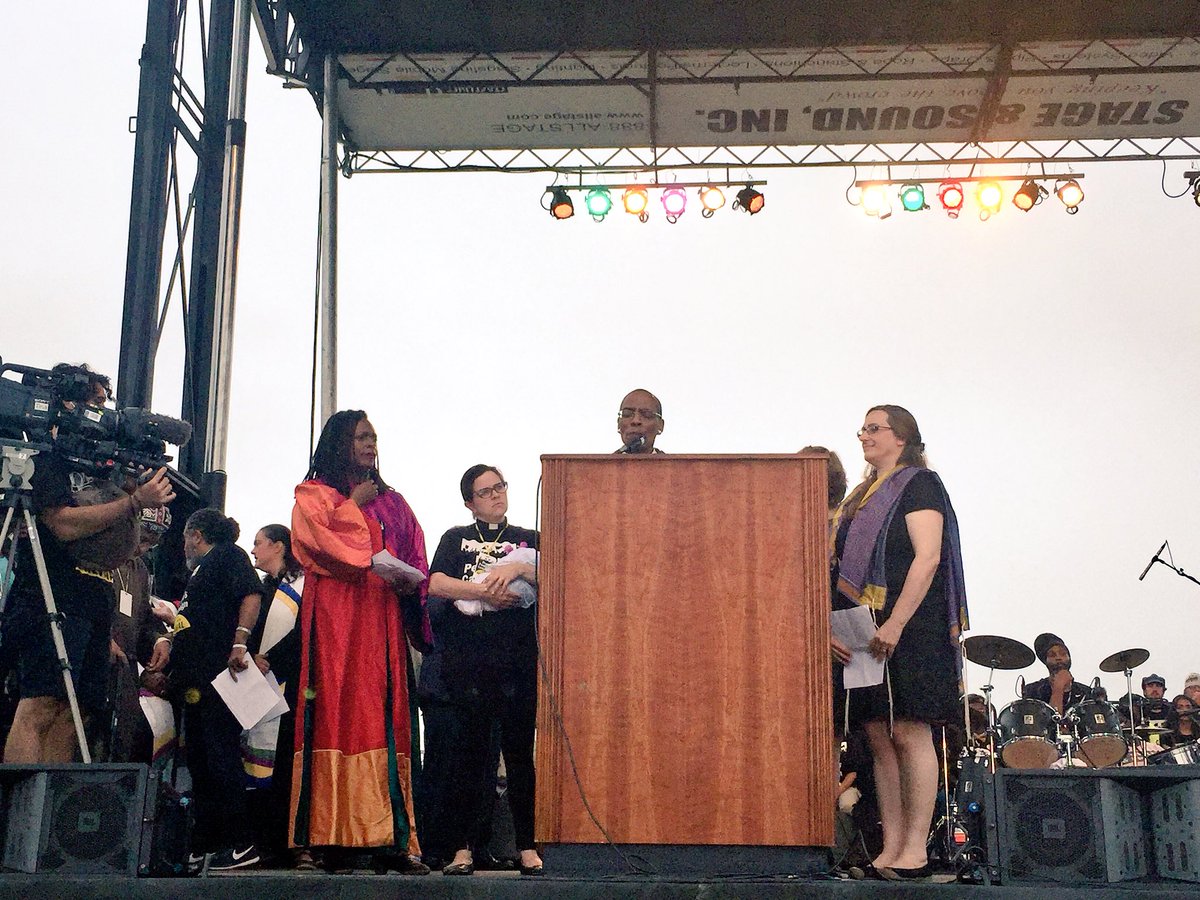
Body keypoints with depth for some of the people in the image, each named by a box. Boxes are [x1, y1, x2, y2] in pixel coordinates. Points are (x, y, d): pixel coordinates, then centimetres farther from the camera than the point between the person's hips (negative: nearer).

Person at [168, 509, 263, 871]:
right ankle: (204, 847, 12)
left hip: (218, 674, -10)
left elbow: (251, 594, -15)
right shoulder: (200, 570, 28)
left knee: (221, 755, -12)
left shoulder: (228, 555, 1)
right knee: (198, 759, 9)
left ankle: (241, 843, -11)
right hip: (196, 680, 10)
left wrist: (240, 641, -26)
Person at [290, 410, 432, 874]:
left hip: (383, 618, 5)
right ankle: (333, 837, -11)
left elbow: (415, 555, 16)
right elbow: (320, 540, -10)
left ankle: (391, 837, -6)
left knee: (386, 718, -3)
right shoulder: (313, 494, 9)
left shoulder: (391, 501, 23)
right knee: (338, 715, -11)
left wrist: (411, 580, -4)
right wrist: (355, 503, 0)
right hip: (336, 617, -4)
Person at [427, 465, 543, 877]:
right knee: (470, 748, 0)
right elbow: (436, 583, -1)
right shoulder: (455, 538, 16)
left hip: (518, 658, 0)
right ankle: (462, 848, 3)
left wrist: (518, 569, -13)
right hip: (467, 658, 0)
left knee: (519, 749, -2)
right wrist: (485, 592, -9)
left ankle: (527, 847, 2)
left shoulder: (528, 540, 17)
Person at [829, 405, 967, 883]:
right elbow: (846, 569, 19)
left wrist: (896, 623, -21)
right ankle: (891, 848, 7)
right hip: (863, 633, 8)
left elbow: (927, 558, -13)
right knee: (878, 736, 4)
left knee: (908, 733, -8)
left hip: (909, 628, -7)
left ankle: (915, 852, -7)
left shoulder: (919, 484, -1)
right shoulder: (864, 496, 21)